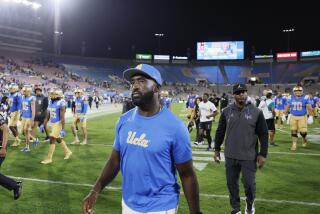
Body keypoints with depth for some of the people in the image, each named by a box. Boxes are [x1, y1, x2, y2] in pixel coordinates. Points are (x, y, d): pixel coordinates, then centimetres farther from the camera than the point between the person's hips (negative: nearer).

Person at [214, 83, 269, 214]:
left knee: (249, 184, 6)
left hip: (249, 157, -2)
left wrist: (263, 154, -5)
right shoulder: (226, 111, 0)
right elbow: (220, 132, 8)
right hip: (230, 156, 2)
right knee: (232, 184, 11)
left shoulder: (256, 112, -6)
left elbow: (263, 134, -2)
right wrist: (217, 149, 9)